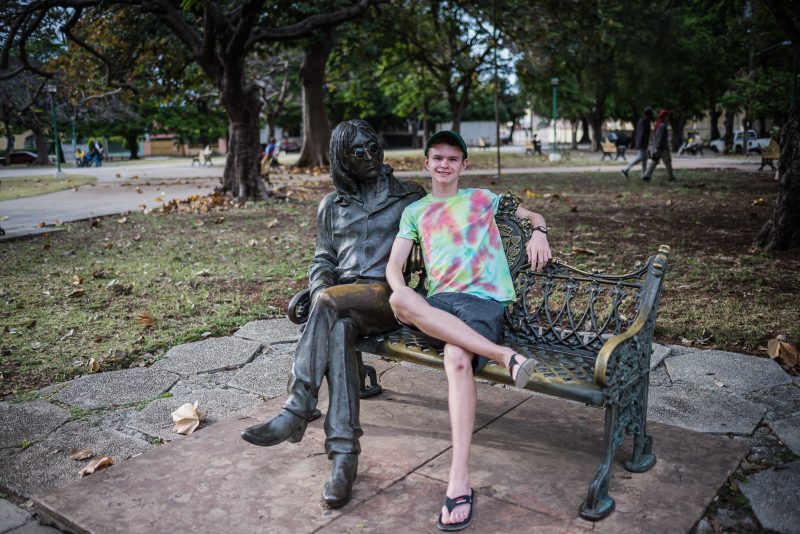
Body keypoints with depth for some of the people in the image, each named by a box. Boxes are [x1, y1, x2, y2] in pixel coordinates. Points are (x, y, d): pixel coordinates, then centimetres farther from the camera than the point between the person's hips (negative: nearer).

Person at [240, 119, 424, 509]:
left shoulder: (409, 196, 12)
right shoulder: (331, 206, 19)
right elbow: (323, 259, 20)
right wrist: (320, 285, -4)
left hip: (388, 297, -2)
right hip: (342, 299, 2)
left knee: (330, 305, -34)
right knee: (338, 330, -34)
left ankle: (296, 411, -29)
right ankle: (344, 454, -36)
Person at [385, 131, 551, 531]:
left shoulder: (481, 198, 21)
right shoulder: (415, 211, 24)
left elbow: (533, 215, 30)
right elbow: (394, 264, 13)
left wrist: (538, 232, 5)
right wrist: (404, 295, -10)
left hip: (485, 299, -2)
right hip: (438, 302, 2)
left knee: (457, 358, -36)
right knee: (399, 300, -36)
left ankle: (459, 483, -38)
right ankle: (502, 355, -37)